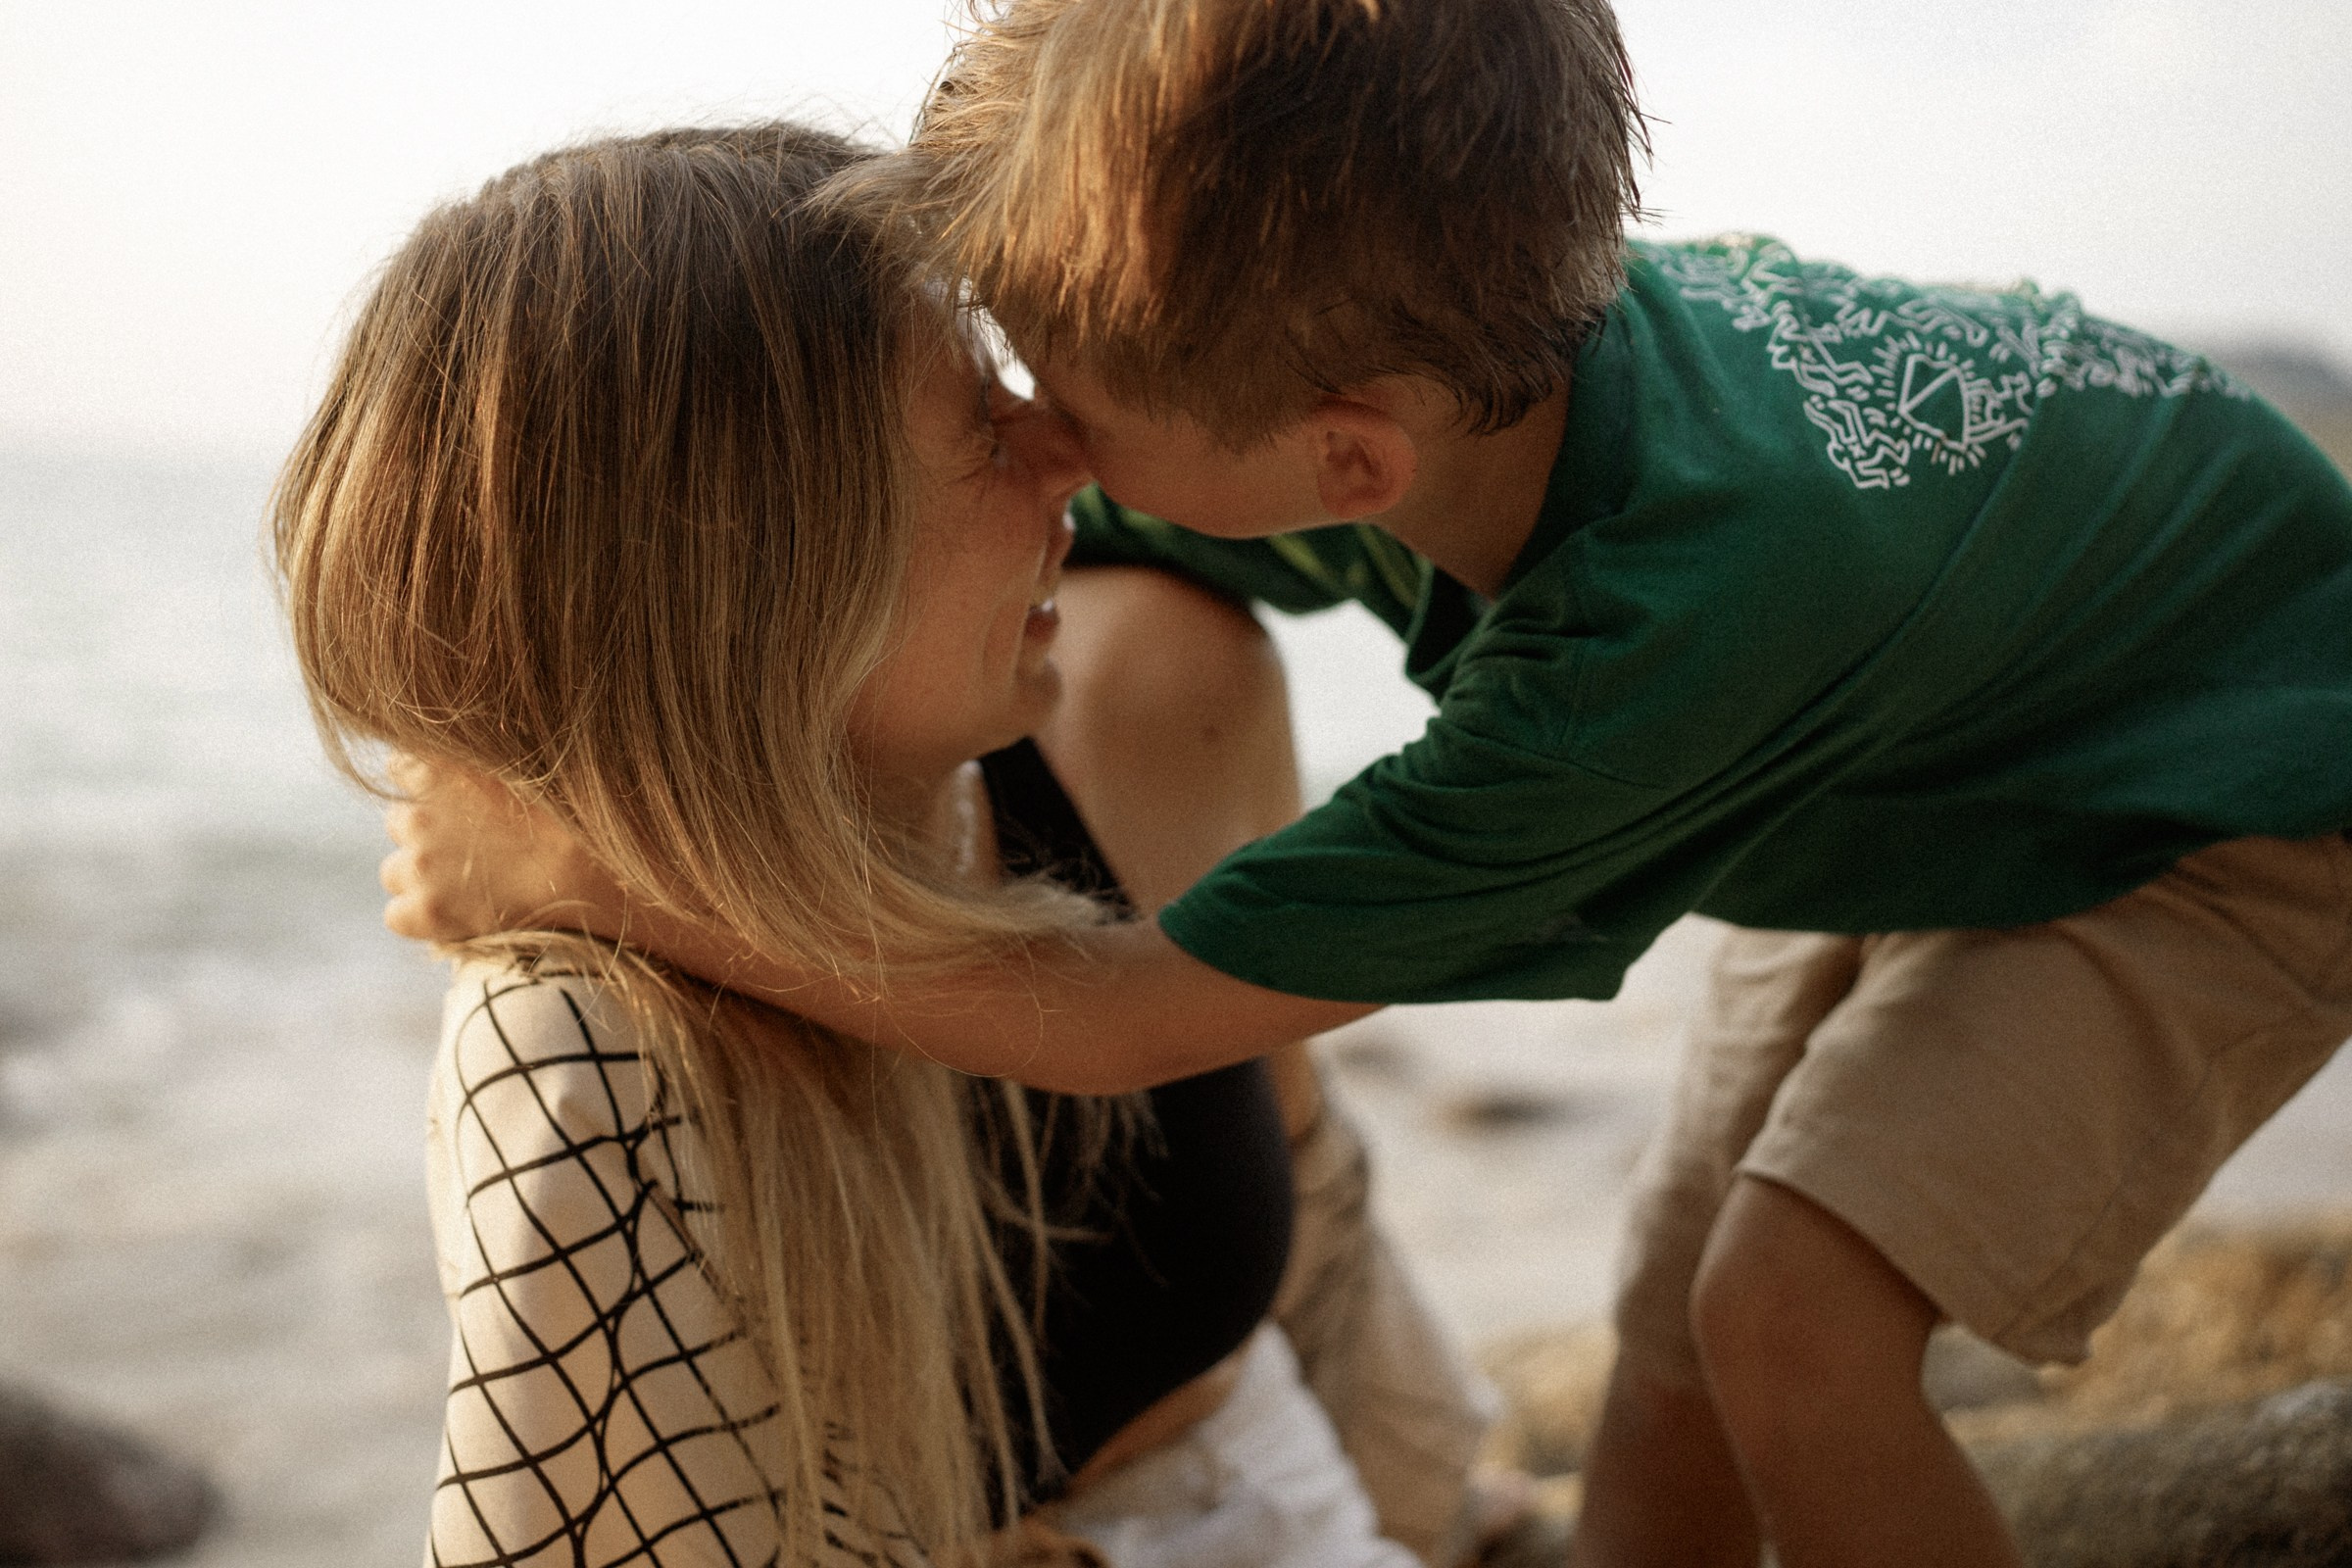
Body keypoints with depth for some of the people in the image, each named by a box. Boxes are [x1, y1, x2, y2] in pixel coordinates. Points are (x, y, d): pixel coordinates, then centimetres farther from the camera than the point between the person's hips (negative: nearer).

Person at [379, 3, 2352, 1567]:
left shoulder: (1658, 635, -44)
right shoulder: (1454, 355, -25)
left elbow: (1121, 1016, -36)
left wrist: (600, 881, -32)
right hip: (1935, 758, 7)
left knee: (1793, 1320, -23)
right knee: (1674, 1359, 4)